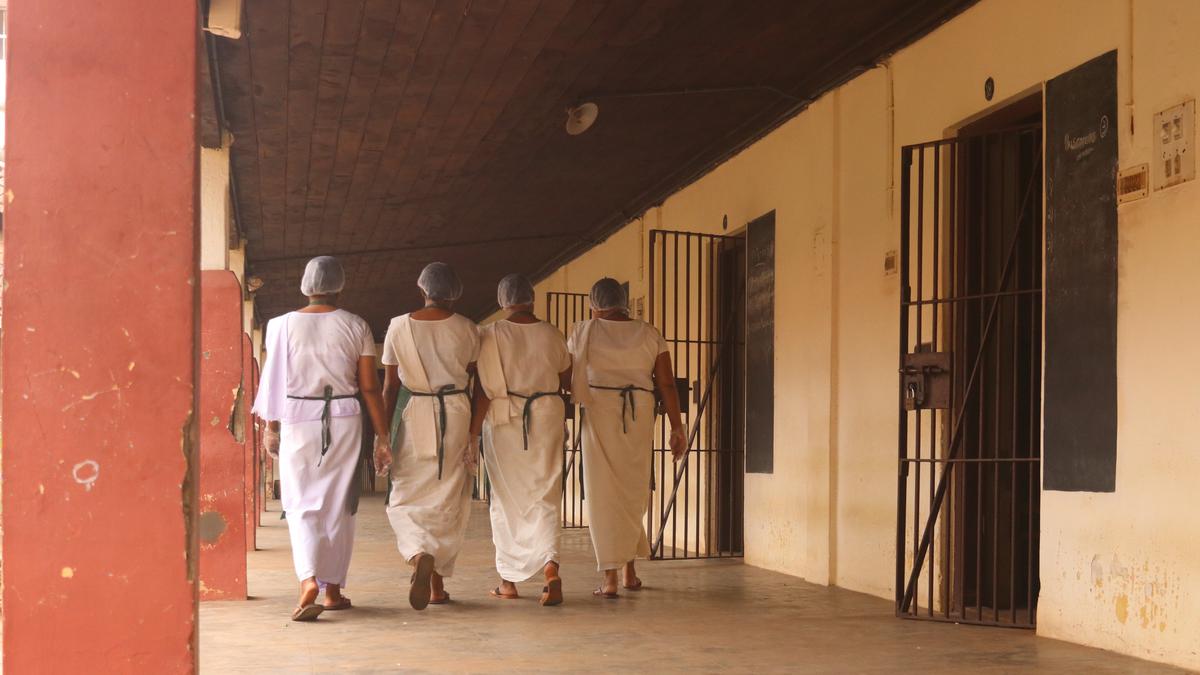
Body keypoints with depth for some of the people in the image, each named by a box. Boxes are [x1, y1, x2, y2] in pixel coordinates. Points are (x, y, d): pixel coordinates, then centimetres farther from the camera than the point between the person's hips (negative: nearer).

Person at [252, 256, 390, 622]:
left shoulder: (283, 325, -1)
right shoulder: (356, 326, 0)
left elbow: (274, 380, 1)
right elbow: (370, 387, -1)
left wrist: (271, 427, 10)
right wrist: (382, 433, 5)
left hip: (297, 421, -1)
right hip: (344, 422, 1)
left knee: (302, 504, 2)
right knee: (338, 505, 10)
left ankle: (309, 580, -20)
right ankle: (333, 589, 16)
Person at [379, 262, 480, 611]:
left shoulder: (399, 327, -1)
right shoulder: (467, 329, -1)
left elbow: (390, 386, 1)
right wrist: (474, 432, 12)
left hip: (413, 413, -1)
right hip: (456, 413, 1)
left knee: (406, 499, 5)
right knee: (449, 501, 10)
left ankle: (420, 555, -25)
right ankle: (438, 582, 14)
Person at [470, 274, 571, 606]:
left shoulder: (490, 335, -7)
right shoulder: (552, 335, 2)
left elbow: (484, 390, -10)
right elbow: (566, 381, 10)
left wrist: (473, 433, -6)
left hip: (505, 420, -1)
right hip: (548, 417, 2)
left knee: (507, 499, 9)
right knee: (545, 495, 4)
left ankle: (509, 581, 16)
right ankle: (550, 564, -19)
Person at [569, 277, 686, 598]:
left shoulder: (584, 331, 3)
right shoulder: (649, 335, 8)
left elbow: (570, 379, 5)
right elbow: (667, 384, 3)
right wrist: (677, 428, 6)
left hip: (598, 413, -2)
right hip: (639, 416, 2)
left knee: (604, 494, 0)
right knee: (633, 492, 16)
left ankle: (611, 577, -4)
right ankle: (629, 570, 23)